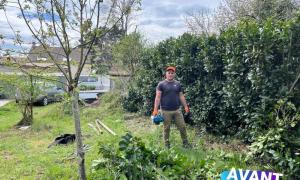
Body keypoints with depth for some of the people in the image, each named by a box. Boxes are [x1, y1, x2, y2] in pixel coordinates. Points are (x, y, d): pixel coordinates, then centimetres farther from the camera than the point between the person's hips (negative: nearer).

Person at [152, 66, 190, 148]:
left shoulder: (178, 84, 9)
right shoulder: (161, 84, -4)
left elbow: (181, 96, 13)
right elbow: (158, 97, -8)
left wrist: (185, 106, 7)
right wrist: (155, 109, -14)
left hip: (177, 110, 3)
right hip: (166, 111, -3)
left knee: (182, 127, 6)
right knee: (166, 128, 8)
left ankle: (185, 142, 22)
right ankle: (167, 144, 24)